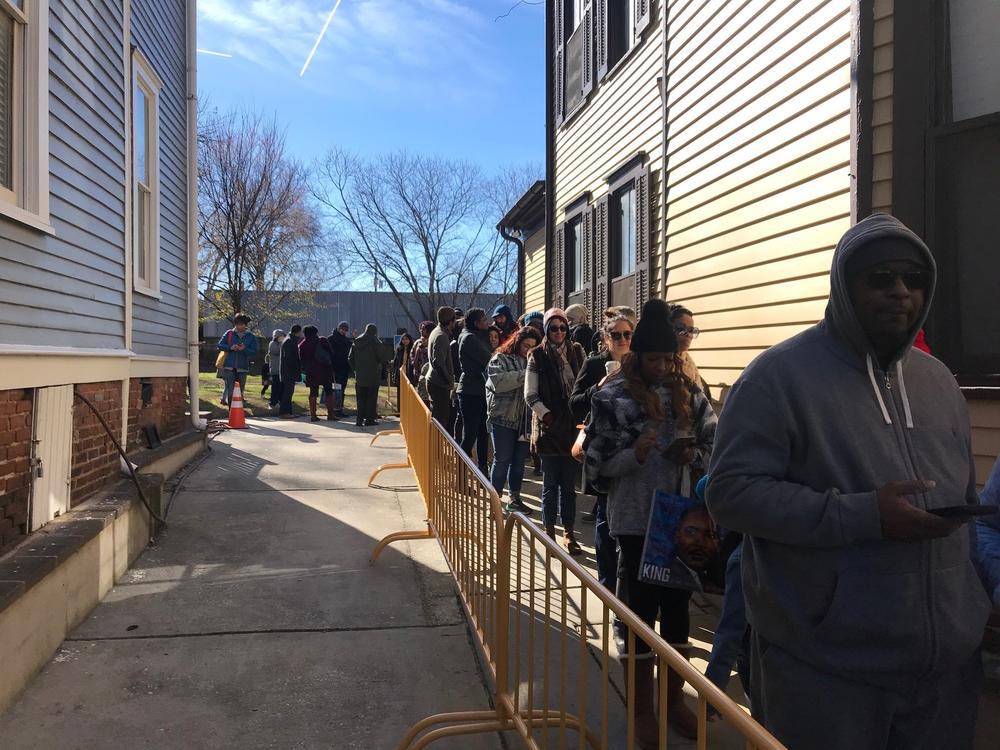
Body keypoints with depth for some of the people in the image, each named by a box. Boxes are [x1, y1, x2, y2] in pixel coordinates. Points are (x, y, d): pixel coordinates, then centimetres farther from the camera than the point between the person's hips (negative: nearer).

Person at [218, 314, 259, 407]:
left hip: (242, 368, 1)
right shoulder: (229, 333, 6)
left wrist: (244, 349, -20)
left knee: (240, 392, 10)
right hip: (229, 367, -1)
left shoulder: (251, 337, 5)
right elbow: (220, 345, 4)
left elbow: (254, 352, -2)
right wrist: (230, 347, -14)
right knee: (230, 392, -5)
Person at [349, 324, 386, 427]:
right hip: (373, 376, -4)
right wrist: (383, 367, 11)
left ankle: (360, 419, 9)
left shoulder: (356, 341, 8)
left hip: (359, 375, 5)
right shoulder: (375, 342, -8)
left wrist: (356, 368, 15)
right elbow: (382, 358, -8)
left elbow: (350, 358, 8)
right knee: (371, 398, 2)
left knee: (361, 399, 10)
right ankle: (370, 419, 1)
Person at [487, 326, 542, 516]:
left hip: (525, 419, 5)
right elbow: (499, 382, -20)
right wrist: (524, 374, -21)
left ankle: (515, 498, 24)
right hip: (504, 417, -5)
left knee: (519, 460, 12)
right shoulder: (500, 359, -2)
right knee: (502, 460, -1)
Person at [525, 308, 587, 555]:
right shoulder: (537, 356, -1)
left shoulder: (577, 352, 7)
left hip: (574, 426, 3)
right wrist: (546, 414, -12)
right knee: (550, 483, 4)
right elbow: (530, 394, -2)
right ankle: (549, 532, 15)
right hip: (549, 427, -2)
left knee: (569, 484, 8)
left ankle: (569, 533, 16)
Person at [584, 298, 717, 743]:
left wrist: (694, 455, -11)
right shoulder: (612, 397, -9)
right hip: (636, 520, -4)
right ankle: (641, 708, 26)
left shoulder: (688, 394, 2)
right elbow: (596, 465, -9)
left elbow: (716, 444, 10)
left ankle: (675, 698, 36)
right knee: (638, 609, 8)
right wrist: (635, 454, -25)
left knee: (678, 606, 16)